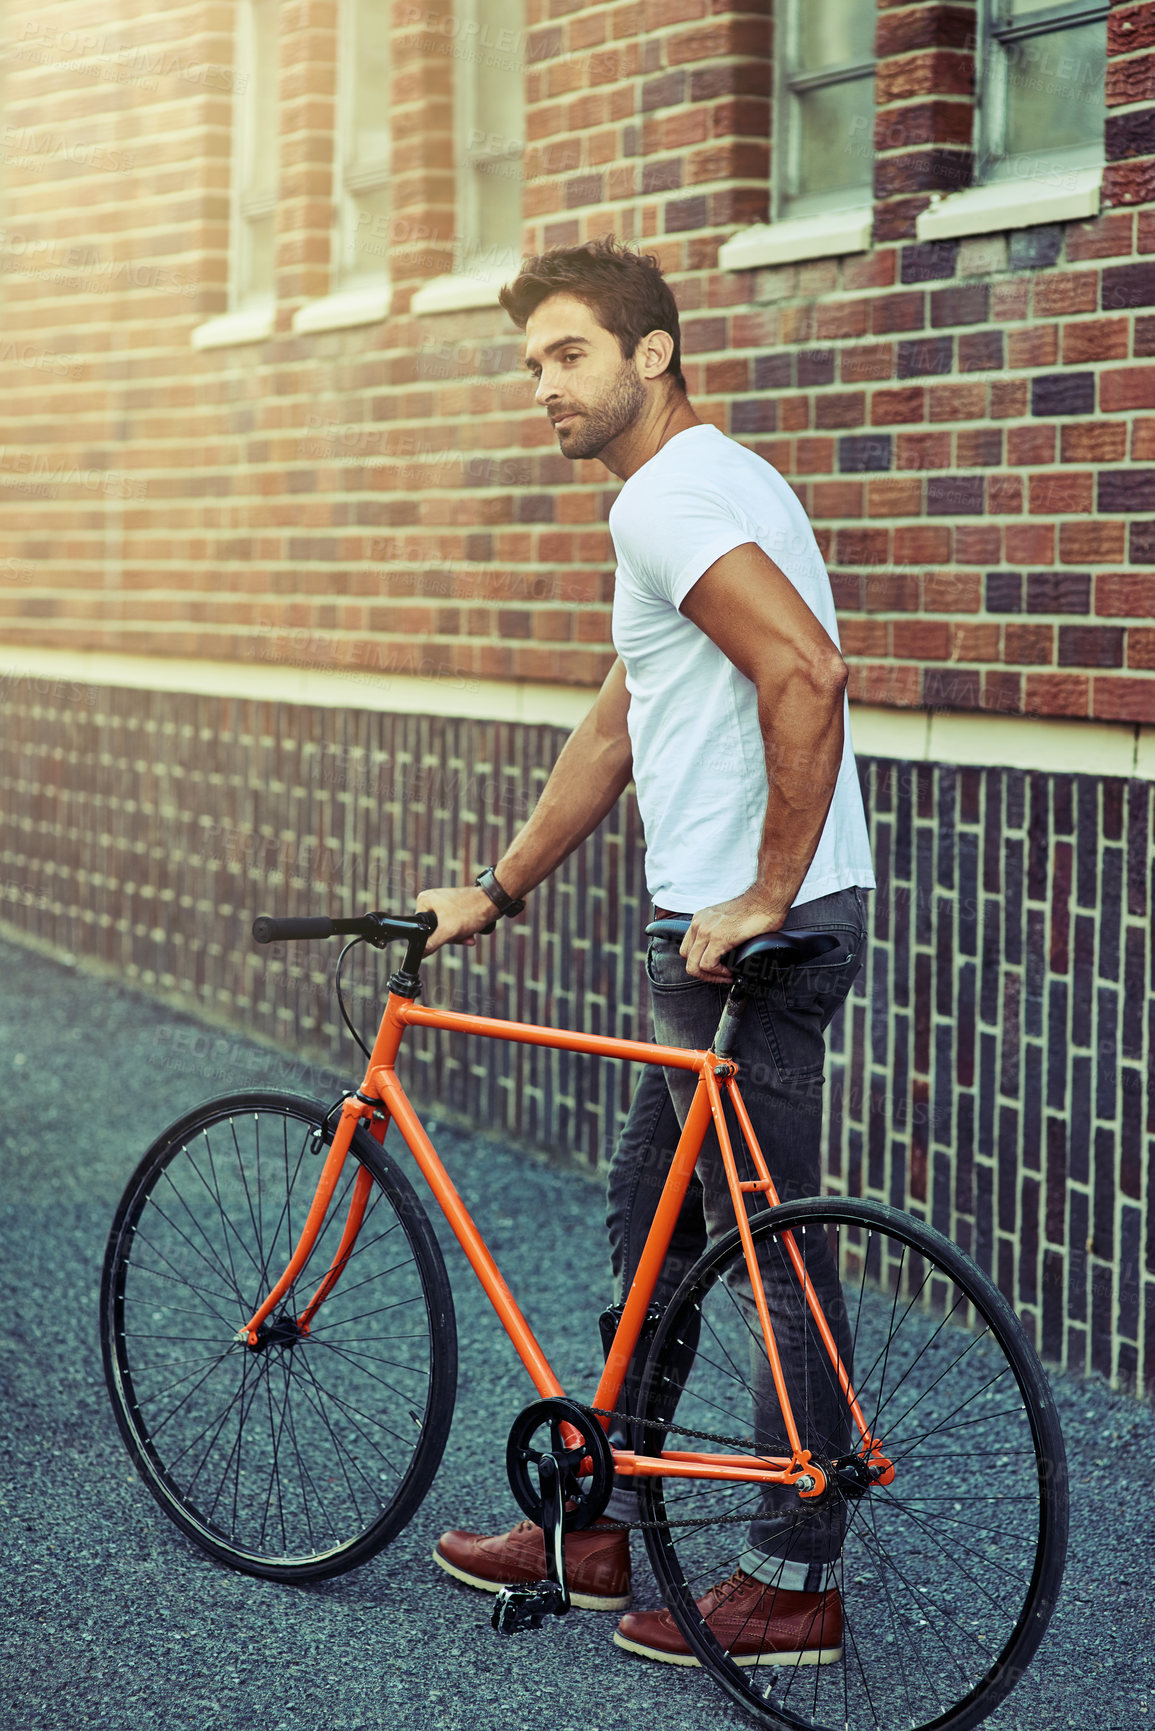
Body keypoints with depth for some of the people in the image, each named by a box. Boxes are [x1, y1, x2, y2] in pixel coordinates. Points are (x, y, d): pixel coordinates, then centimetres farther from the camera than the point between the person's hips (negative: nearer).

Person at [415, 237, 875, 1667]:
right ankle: (596, 1527, 28)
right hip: (718, 923, 11)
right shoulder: (694, 487, 19)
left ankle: (794, 1584, 8)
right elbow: (617, 729, 23)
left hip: (747, 938, -11)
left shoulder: (675, 497, -14)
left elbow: (805, 675, -28)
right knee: (651, 1226, 17)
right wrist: (494, 892, 24)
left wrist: (763, 896, -23)